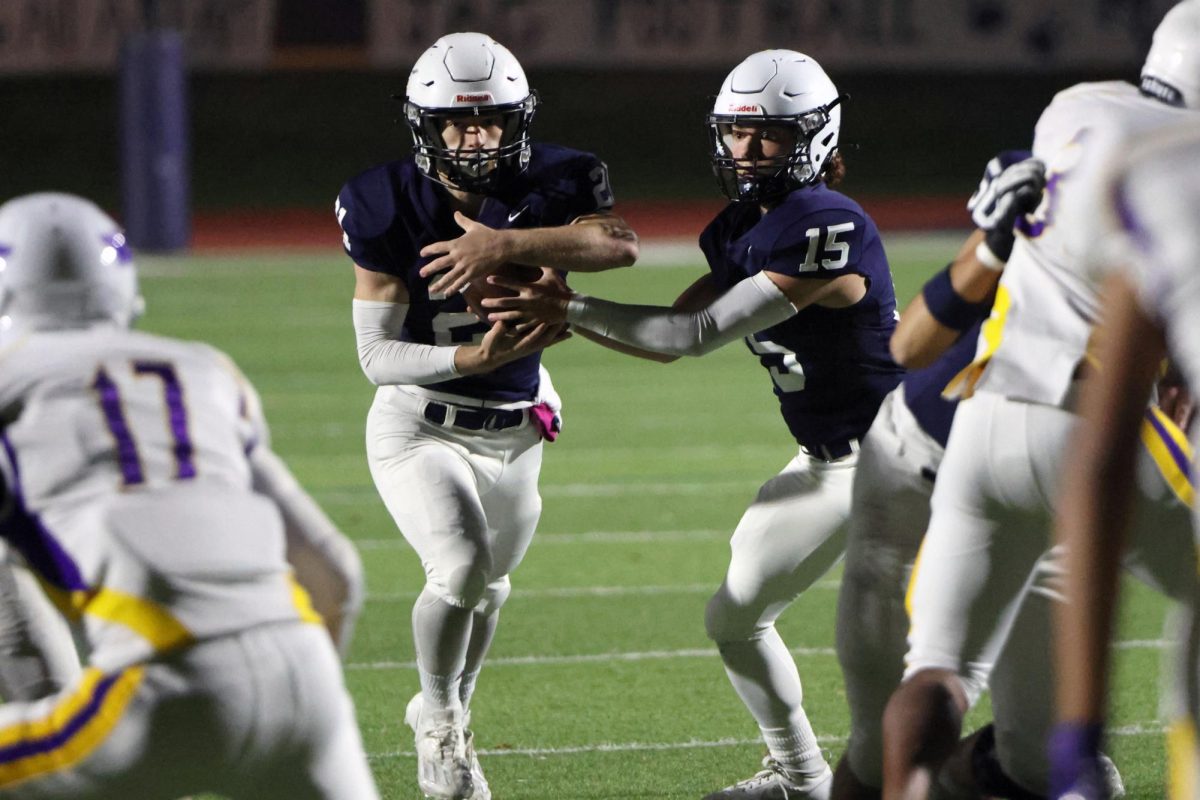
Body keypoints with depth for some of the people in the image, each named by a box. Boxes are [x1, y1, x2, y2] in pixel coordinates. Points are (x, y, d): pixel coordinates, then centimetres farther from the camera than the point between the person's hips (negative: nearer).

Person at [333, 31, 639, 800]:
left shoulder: (547, 185, -16)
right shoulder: (388, 210, -21)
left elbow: (621, 244, -37)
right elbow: (378, 355, -19)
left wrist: (507, 246, -48)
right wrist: (471, 358, -35)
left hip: (514, 429, 4)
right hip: (419, 425, -4)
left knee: (487, 588, 20)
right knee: (461, 567, -23)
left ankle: (450, 715, 47)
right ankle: (439, 719, 3)